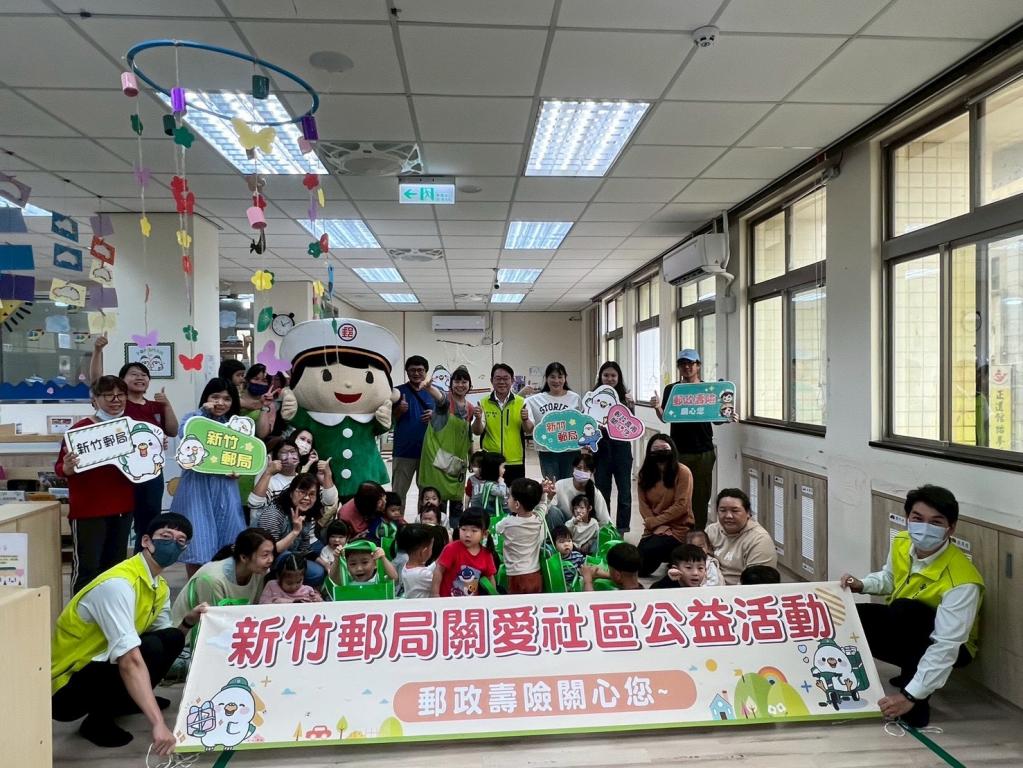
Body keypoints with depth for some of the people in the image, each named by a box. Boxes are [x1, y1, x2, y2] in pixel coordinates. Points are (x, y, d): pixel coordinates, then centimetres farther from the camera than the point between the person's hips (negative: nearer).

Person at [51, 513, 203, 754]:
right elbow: (130, 661, -37)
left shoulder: (160, 587, 2)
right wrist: (158, 723, -42)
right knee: (150, 648, -28)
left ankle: (123, 700, 15)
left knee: (173, 639, -3)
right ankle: (99, 719, -6)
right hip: (64, 689, -9)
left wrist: (188, 622, -11)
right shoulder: (119, 584, -28)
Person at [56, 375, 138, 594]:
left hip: (122, 508, 6)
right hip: (88, 510, -6)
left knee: (115, 566, 15)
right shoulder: (80, 429, -11)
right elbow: (60, 469, -11)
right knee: (86, 567, -1)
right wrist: (68, 466, -32)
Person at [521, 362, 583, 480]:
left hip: (571, 452, 0)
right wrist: (525, 419, -18)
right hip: (547, 453, 0)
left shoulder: (575, 398, 2)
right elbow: (529, 430, 1)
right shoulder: (536, 400, 2)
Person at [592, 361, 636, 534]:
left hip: (621, 447, 0)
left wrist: (630, 406, -16)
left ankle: (622, 532, 16)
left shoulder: (626, 397, 3)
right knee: (602, 493, 8)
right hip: (601, 448, 0)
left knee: (624, 493, 4)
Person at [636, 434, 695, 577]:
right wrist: (659, 528, -13)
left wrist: (655, 521, -13)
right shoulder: (644, 473, 2)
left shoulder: (682, 472, -11)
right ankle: (669, 557, 17)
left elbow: (681, 506, -14)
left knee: (646, 553, -25)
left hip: (678, 528, -5)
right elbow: (643, 505, 0)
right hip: (654, 529, 5)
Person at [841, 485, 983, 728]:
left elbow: (946, 646, -35)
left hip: (948, 647, -7)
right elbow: (889, 577, 11)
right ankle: (914, 670, 6)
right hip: (904, 627, 7)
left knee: (904, 611, -36)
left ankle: (920, 700, -19)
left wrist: (910, 696, -39)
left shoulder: (961, 581, -33)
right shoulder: (901, 543, -13)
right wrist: (862, 585, -11)